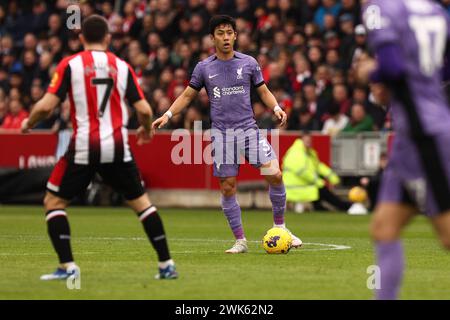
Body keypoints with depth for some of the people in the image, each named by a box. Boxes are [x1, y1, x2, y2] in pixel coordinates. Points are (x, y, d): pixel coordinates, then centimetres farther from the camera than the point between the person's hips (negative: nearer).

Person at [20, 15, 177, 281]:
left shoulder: (70, 65, 0)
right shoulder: (122, 66, 7)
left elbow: (46, 106, -7)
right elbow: (144, 109, 4)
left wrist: (28, 124, 13)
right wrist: (147, 130, 26)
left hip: (83, 147, -2)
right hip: (117, 146, 2)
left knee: (54, 201, 12)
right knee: (140, 201, 16)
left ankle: (67, 266, -1)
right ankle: (166, 264, 11)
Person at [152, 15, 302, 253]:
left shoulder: (248, 63, 5)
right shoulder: (204, 68, 5)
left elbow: (263, 91, 12)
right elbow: (187, 95, 14)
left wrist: (276, 108, -6)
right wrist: (168, 115, 2)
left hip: (249, 128, 0)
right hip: (221, 133, 0)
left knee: (274, 174, -15)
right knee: (227, 187, -1)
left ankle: (280, 227, 2)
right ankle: (240, 241, 10)